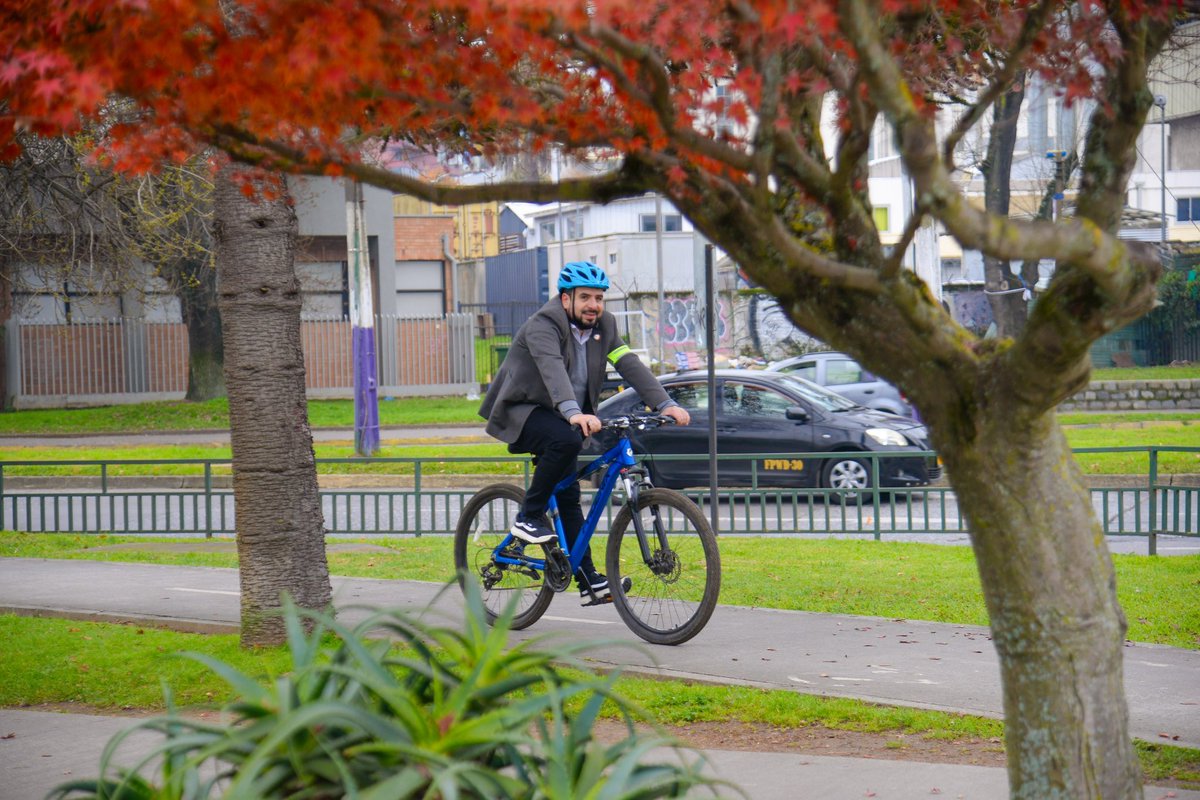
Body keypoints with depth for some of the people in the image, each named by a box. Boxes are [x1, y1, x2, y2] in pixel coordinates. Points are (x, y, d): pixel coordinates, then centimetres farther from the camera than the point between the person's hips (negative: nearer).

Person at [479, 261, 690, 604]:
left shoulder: (603, 326, 0)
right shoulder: (544, 325, -22)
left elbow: (631, 365, -9)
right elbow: (552, 369, -39)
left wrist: (665, 404, -24)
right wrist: (574, 414, -56)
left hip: (559, 417, 7)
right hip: (521, 412, -7)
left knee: (568, 497, 6)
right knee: (566, 440, -35)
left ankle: (589, 580, 8)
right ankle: (528, 517, -21)